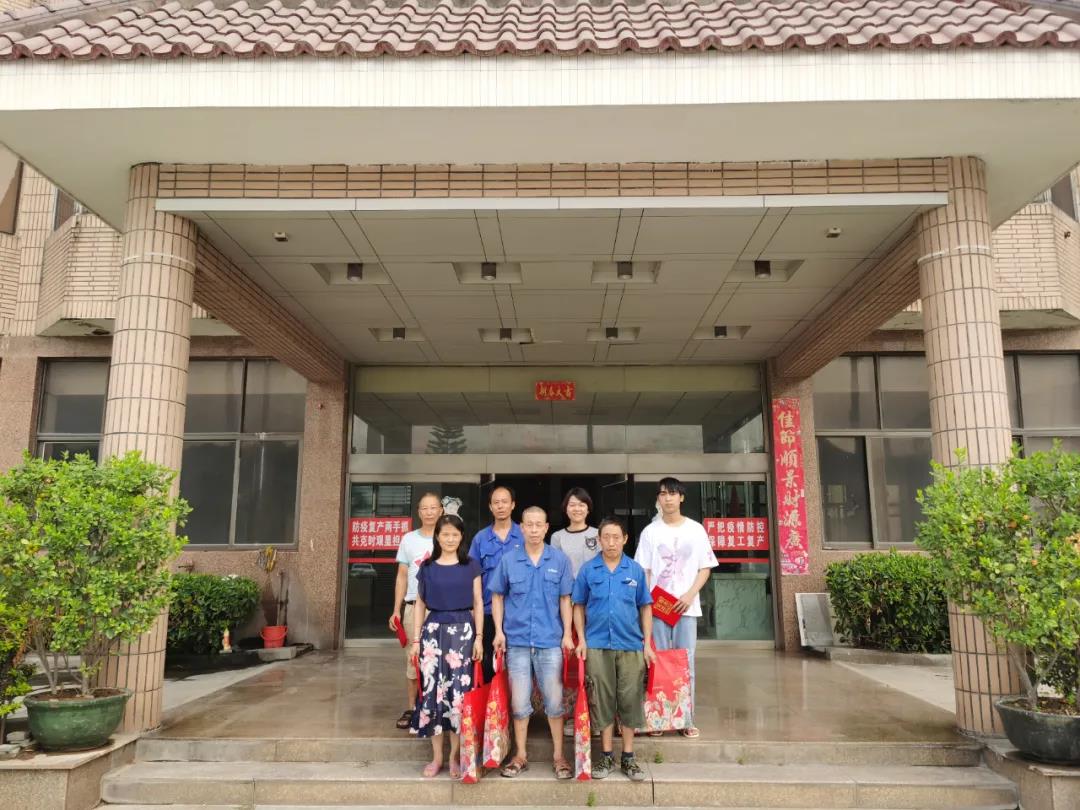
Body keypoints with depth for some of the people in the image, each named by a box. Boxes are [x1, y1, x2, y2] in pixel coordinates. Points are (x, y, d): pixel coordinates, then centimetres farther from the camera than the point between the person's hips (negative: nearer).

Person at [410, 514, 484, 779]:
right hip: (433, 630, 1)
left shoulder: (471, 566, 4)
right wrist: (416, 640, 5)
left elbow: (478, 603, 5)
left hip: (462, 630, -1)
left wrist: (479, 637, -2)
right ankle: (436, 756, 13)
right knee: (432, 690, 0)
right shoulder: (427, 567, 6)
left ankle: (455, 756, 12)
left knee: (459, 691, -2)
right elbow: (420, 605, 9)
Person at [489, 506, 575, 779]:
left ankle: (558, 756, 20)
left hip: (550, 640, -1)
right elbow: (497, 596, 7)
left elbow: (565, 600, 3)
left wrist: (567, 634, 0)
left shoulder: (559, 560, -1)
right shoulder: (508, 560, 0)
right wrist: (499, 631, -1)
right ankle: (520, 755, 23)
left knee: (554, 700, 6)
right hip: (516, 640, 1)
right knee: (519, 701, 9)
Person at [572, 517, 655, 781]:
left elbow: (645, 608, 6)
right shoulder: (588, 570, 1)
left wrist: (647, 643, 2)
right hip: (597, 645, 0)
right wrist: (581, 640, -2)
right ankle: (607, 756, 22)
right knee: (602, 700, 7)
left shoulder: (635, 570, 3)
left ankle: (628, 757, 21)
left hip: (630, 645, 1)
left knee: (630, 700, 6)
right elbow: (579, 606, 6)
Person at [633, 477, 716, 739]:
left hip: (686, 606, 0)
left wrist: (690, 595, -8)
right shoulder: (650, 531, 5)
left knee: (685, 663, 2)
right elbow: (643, 571, 4)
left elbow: (705, 568, 6)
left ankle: (687, 720, 11)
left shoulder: (696, 529, 6)